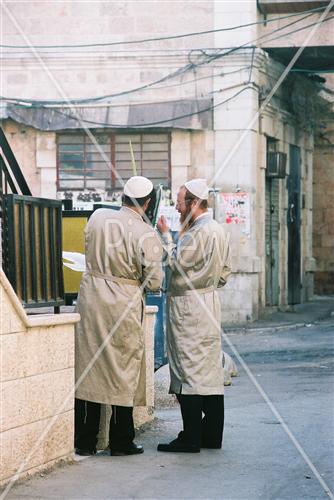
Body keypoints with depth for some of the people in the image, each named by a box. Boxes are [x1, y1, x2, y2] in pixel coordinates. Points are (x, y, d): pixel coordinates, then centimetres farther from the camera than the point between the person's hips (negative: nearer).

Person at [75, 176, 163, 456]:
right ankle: (121, 442, 14)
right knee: (123, 372, 8)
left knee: (89, 368, 9)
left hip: (91, 296, 4)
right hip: (123, 306, -4)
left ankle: (85, 442, 13)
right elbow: (154, 282, -10)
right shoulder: (146, 235, -13)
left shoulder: (98, 217, 0)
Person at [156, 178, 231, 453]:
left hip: (188, 306, -10)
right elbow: (225, 271, 17)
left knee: (189, 370, -7)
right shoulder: (218, 229, 13)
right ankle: (212, 434, 14)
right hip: (210, 304, 10)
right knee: (211, 369, 10)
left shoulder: (198, 232, -17)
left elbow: (175, 262, -13)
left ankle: (191, 438, -5)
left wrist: (165, 234, -4)